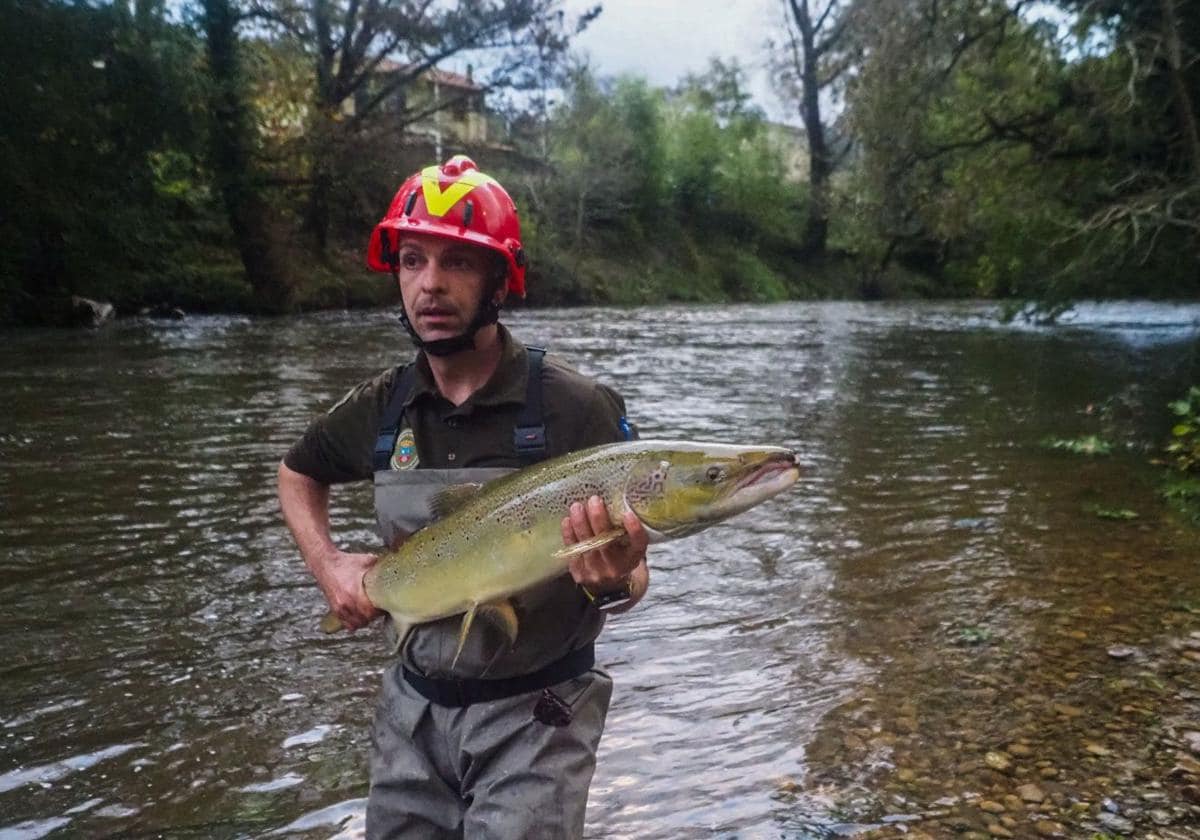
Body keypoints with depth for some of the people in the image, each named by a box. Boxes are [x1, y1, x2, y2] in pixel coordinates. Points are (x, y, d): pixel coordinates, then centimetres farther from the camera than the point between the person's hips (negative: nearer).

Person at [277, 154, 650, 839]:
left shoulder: (577, 407, -18)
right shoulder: (380, 408, -4)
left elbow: (634, 571, -12)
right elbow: (298, 474, 17)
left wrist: (614, 583, -35)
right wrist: (327, 563, 0)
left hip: (536, 715, -4)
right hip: (414, 707, 5)